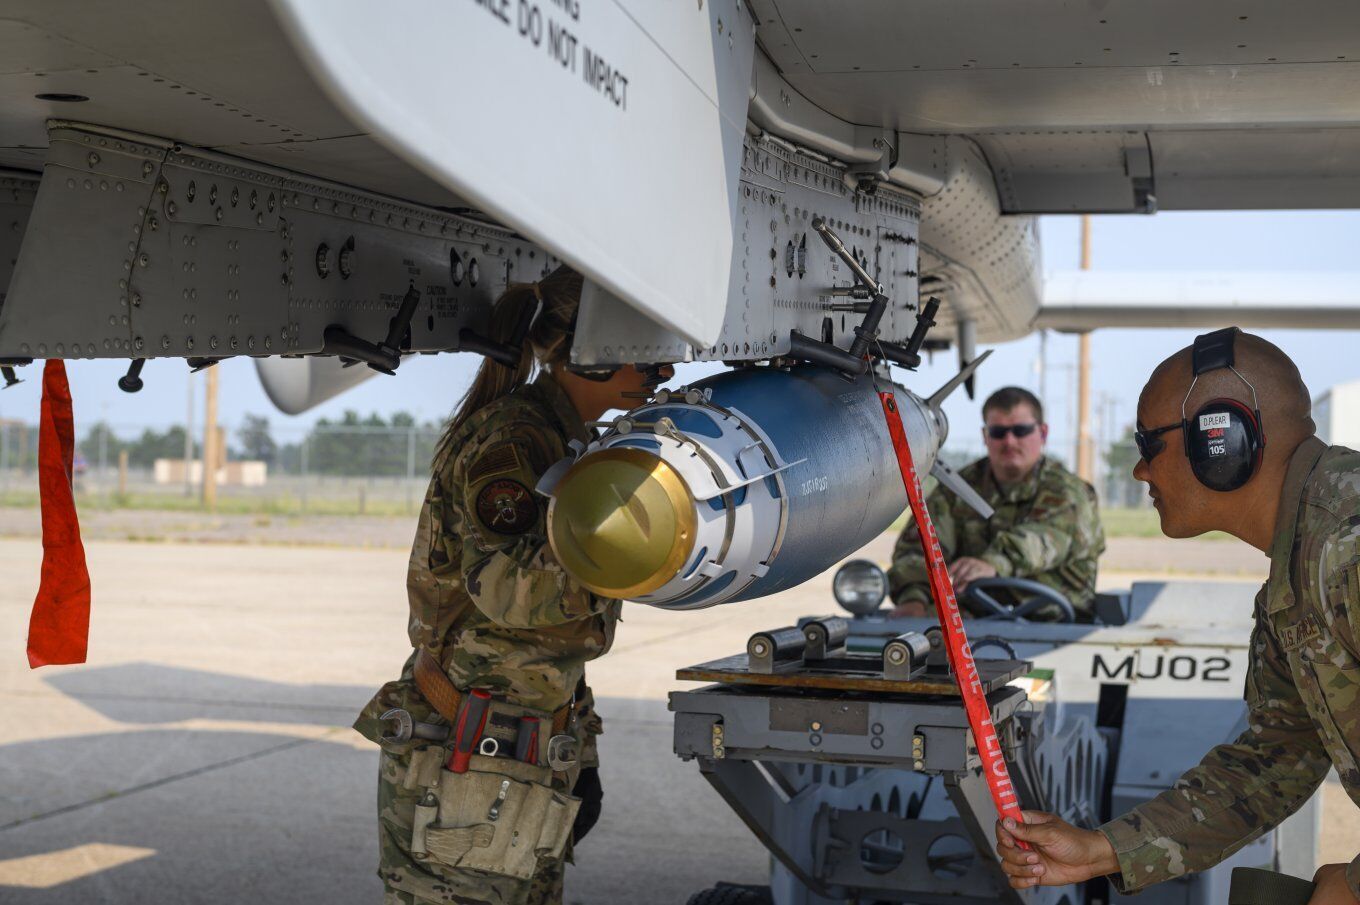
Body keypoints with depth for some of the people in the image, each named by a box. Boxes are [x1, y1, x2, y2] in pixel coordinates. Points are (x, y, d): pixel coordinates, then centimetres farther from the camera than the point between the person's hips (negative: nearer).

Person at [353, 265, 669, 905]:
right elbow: (514, 584, -33)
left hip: (526, 772, 9)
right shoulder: (509, 438, -15)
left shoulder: (565, 442, 15)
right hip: (463, 774, -9)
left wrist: (579, 757, 20)